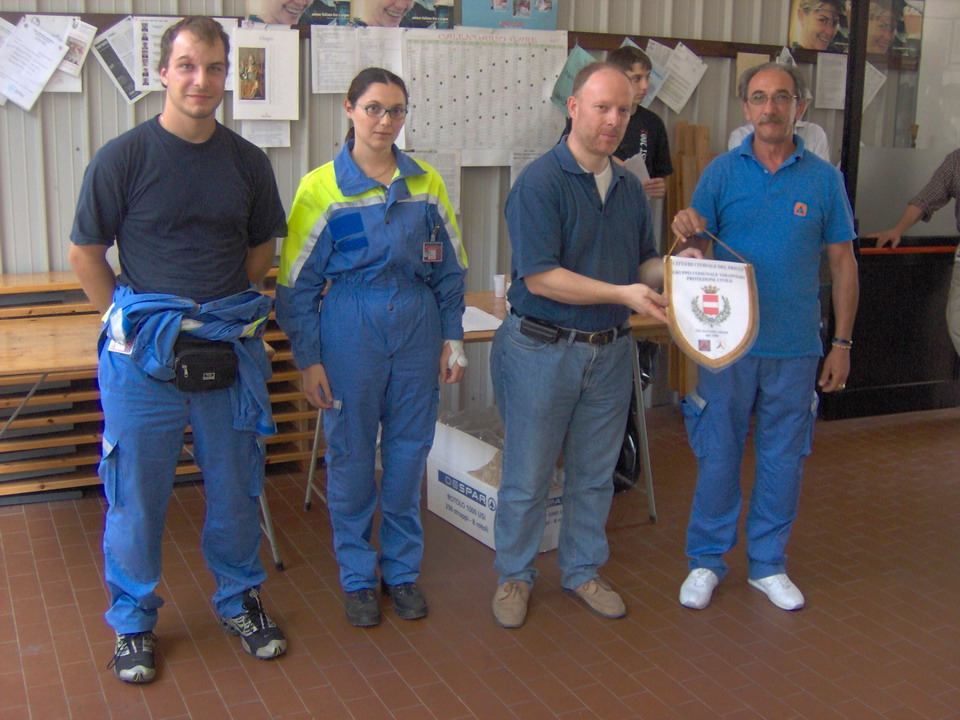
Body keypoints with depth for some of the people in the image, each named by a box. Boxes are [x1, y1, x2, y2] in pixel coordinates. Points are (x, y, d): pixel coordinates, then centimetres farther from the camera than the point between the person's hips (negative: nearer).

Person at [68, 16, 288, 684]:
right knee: (136, 495, 7)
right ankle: (133, 619, 27)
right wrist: (128, 321, -4)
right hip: (144, 356, -3)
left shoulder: (247, 160, 5)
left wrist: (229, 310, 8)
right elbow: (85, 251, 0)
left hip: (232, 350, 3)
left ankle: (240, 600, 34)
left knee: (237, 489, 13)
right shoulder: (124, 156, -6)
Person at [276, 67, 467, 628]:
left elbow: (450, 271, 12)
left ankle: (402, 569, 27)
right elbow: (298, 282, -2)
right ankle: (358, 576, 23)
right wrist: (309, 359, -5)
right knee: (351, 455, 6)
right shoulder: (321, 189, -4)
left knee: (409, 452, 10)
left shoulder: (427, 186, 5)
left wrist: (452, 339, 7)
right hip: (349, 332, -2)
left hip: (416, 329, 3)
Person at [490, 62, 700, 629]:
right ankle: (514, 575, 25)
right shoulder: (540, 182, -14)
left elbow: (643, 265, 14)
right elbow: (540, 278, -21)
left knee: (594, 475, 17)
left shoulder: (630, 186, 8)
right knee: (528, 476, 7)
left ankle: (583, 570, 34)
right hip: (542, 349, -6)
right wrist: (622, 293, -24)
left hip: (610, 350, 6)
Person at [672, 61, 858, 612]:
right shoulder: (723, 171, 1)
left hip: (796, 346, 1)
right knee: (719, 453, 7)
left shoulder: (824, 178, 2)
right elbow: (694, 247, 0)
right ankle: (707, 561, 23)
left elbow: (843, 265, 5)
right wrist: (687, 232, -25)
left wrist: (842, 344, 2)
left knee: (783, 458, 10)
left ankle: (768, 562, 27)